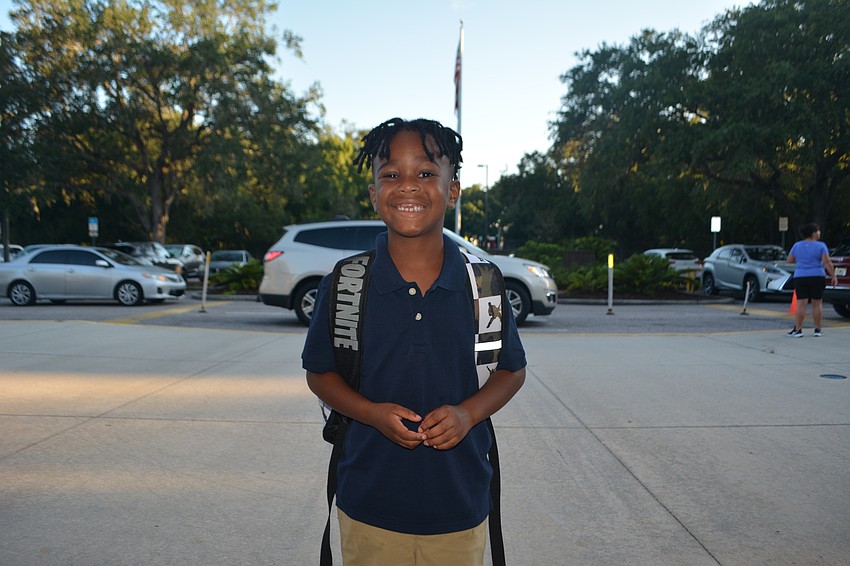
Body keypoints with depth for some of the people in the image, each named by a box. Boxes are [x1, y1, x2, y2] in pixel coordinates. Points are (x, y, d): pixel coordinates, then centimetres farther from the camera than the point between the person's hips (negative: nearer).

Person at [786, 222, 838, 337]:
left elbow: (789, 260, 10)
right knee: (817, 304, 6)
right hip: (817, 277, -2)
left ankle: (798, 330, -6)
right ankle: (818, 329, 10)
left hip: (800, 278, 2)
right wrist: (833, 276, -7)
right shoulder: (820, 246, -4)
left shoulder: (797, 246, 5)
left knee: (801, 304, -1)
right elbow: (827, 262, -11)